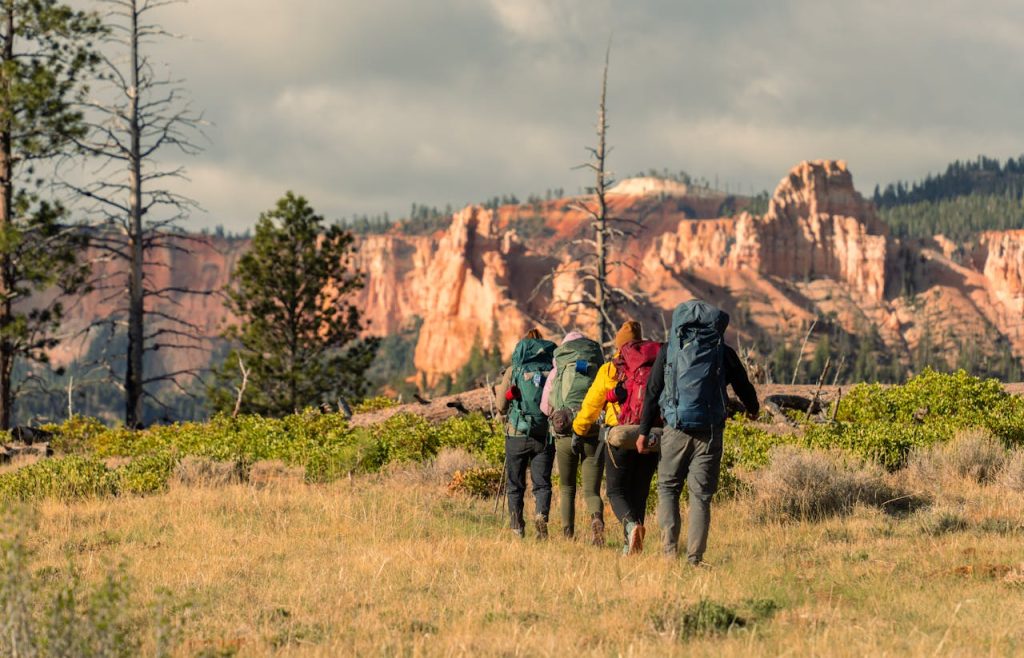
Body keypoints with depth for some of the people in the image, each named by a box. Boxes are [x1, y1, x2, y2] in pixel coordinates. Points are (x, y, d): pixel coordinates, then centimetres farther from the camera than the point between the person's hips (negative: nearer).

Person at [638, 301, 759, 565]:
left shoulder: (669, 351, 2)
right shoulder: (723, 353, 4)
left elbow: (652, 392, 1)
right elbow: (744, 386, 16)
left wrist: (644, 431, 4)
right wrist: (753, 409, 38)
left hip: (676, 429, 0)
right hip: (710, 432, 0)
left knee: (668, 487, 13)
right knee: (701, 495, 3)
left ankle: (670, 547, -3)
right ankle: (694, 557, -2)